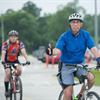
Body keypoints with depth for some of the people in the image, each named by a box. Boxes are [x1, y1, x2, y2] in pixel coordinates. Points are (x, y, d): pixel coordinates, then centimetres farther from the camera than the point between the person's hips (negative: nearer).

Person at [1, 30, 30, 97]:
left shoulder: (20, 43, -16)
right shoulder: (6, 44, -21)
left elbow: (23, 52, -27)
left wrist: (27, 60, -43)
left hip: (15, 60, 2)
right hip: (7, 61, -2)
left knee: (19, 69, -26)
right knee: (8, 73, -22)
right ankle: (6, 90, -11)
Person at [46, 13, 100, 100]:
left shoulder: (86, 35, -5)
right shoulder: (64, 37, -12)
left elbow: (93, 48, -15)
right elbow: (58, 49, -24)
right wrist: (52, 52, -48)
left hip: (79, 66, 3)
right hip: (66, 67, -3)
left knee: (91, 78, -26)